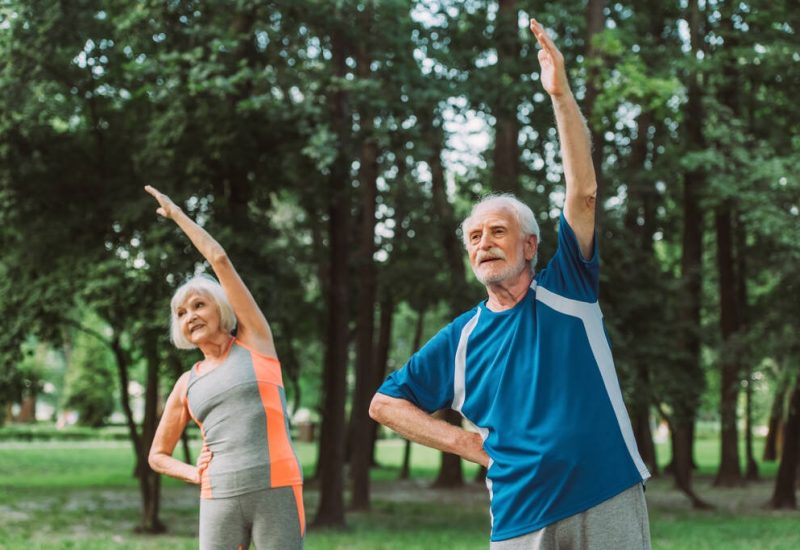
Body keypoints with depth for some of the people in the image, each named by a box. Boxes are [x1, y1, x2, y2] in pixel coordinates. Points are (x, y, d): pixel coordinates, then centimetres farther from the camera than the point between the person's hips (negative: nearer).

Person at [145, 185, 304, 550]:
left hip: (276, 490, -3)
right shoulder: (187, 384, 16)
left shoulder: (254, 341, 9)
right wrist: (194, 474, 4)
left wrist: (177, 214, 13)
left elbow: (220, 260, 4)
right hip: (219, 499, 3)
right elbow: (157, 456, 24)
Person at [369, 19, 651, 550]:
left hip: (610, 506, -2)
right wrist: (466, 443, 4)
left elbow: (584, 191, -9)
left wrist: (561, 93, -17)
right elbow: (385, 403, 15)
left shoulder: (566, 289, 3)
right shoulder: (461, 338, 9)